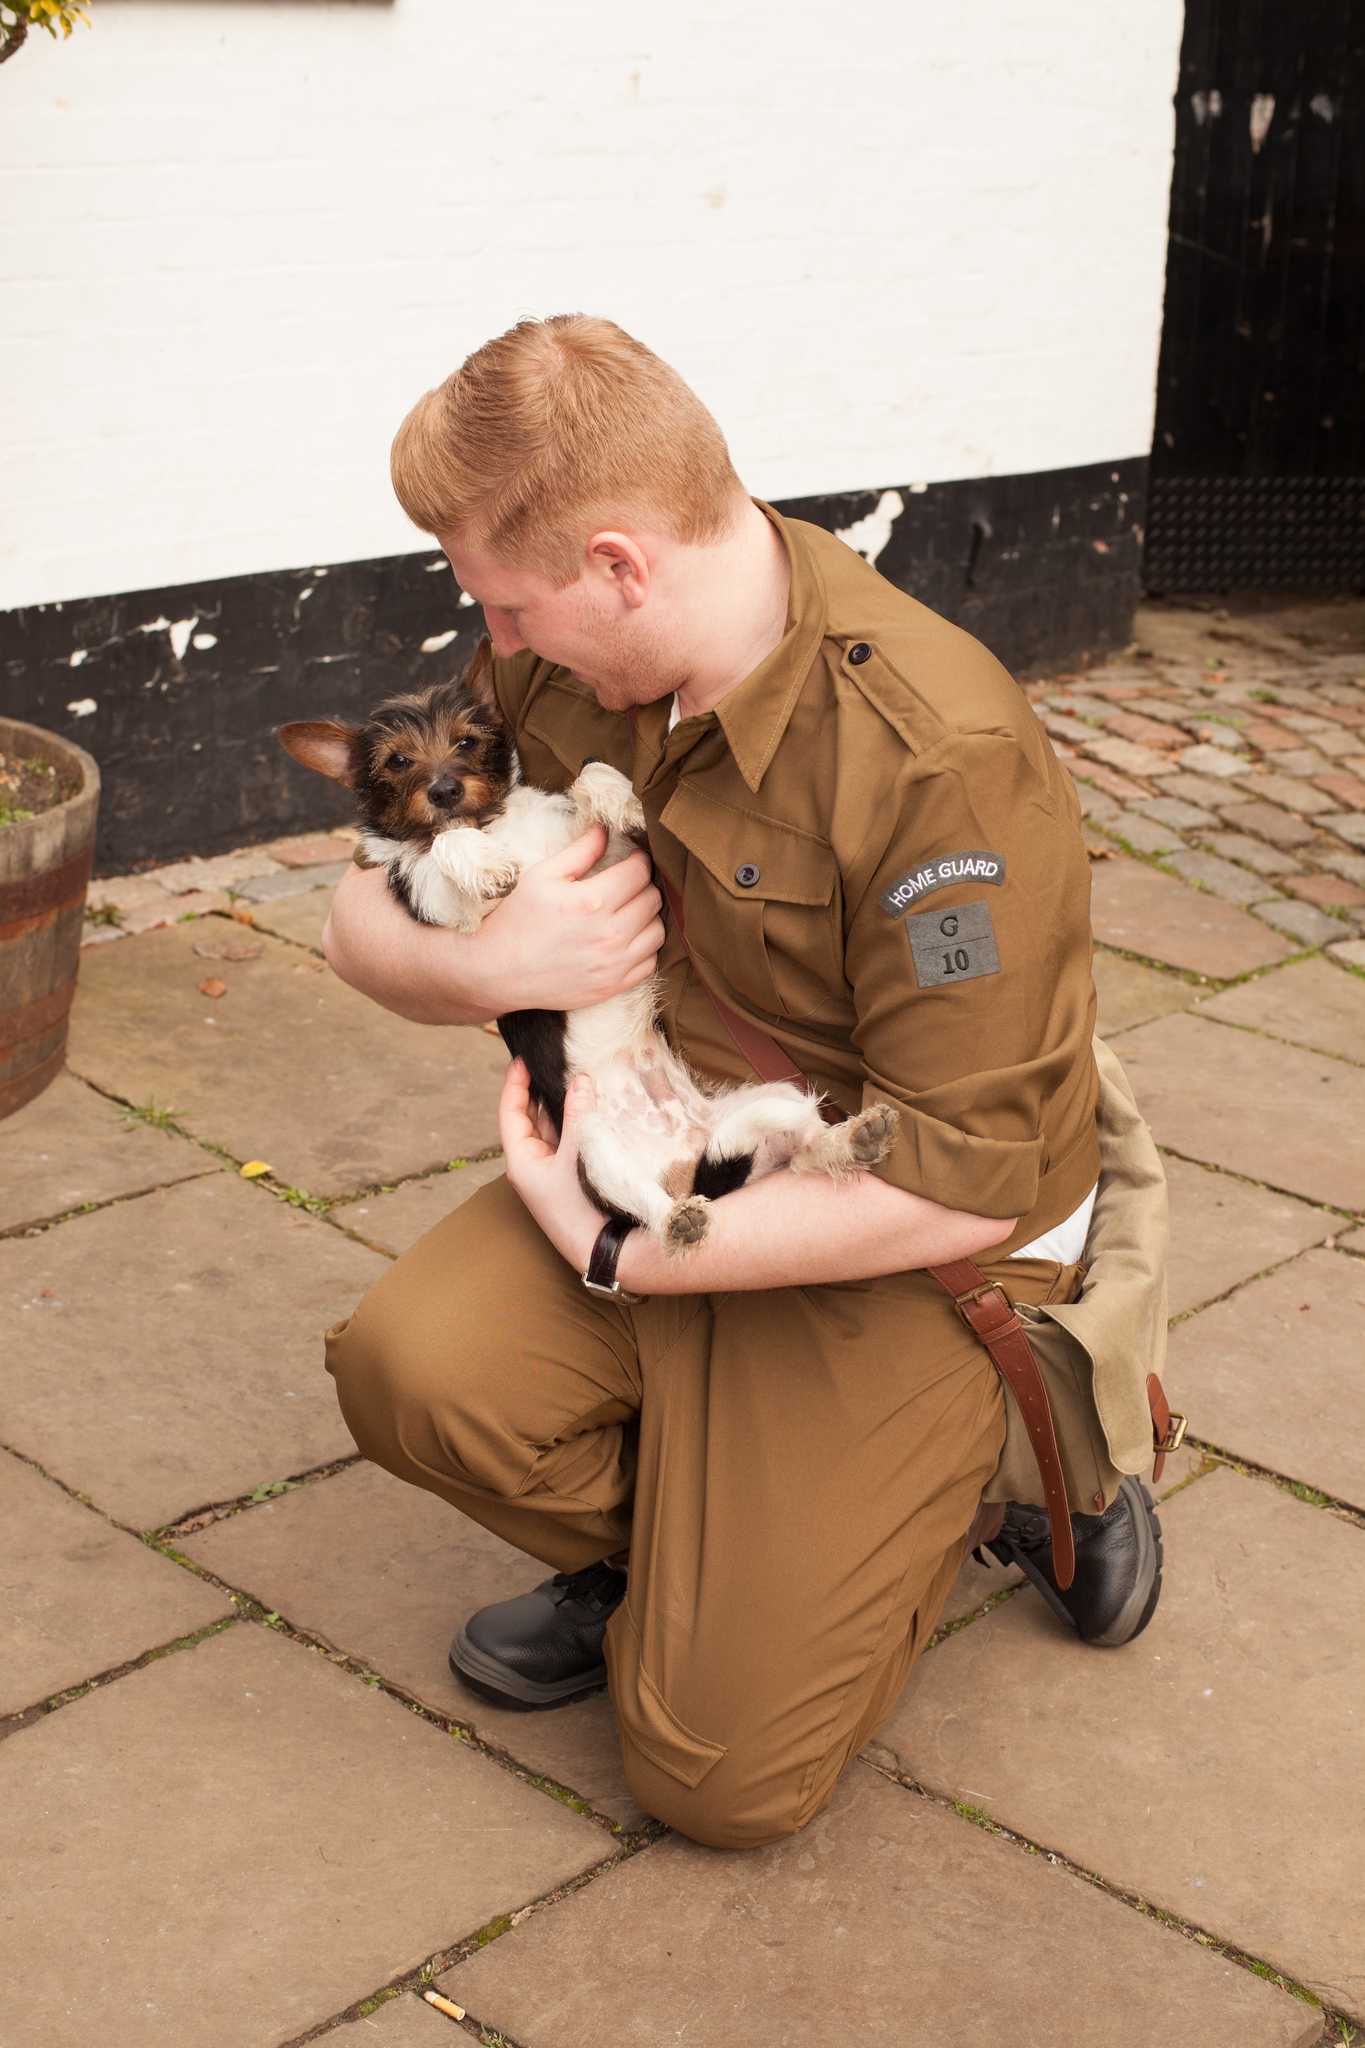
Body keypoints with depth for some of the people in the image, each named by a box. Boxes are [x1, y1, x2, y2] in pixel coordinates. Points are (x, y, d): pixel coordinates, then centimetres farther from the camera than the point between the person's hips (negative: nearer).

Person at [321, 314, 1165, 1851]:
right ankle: (670, 1554, 10)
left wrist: (610, 1250, -21)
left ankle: (990, 1484, 18)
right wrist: (479, 966, -22)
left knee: (720, 1772, -7)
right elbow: (362, 921, 4)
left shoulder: (940, 760, -30)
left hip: (912, 1256, -6)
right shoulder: (563, 668, -7)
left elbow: (958, 1188, -26)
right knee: (411, 1366, -22)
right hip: (679, 1168, 6)